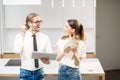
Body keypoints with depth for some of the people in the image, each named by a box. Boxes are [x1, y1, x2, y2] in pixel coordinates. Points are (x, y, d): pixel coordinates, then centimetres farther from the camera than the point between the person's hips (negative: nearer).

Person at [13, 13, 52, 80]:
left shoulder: (45, 37, -1)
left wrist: (46, 59, -24)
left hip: (39, 72, 2)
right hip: (25, 72, -2)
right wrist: (22, 35, -23)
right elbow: (17, 51, -23)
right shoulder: (20, 36, -6)